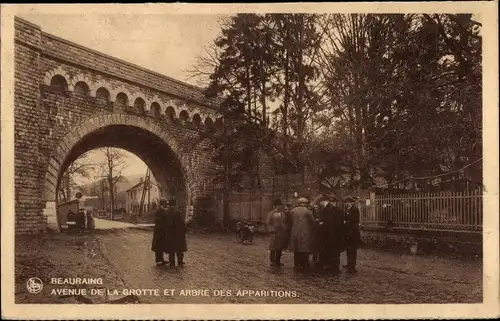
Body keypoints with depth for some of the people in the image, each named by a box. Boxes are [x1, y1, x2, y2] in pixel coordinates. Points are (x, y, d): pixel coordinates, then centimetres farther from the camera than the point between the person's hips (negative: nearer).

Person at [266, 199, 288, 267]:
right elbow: (268, 223, -4)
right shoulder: (271, 213, -3)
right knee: (273, 248, -1)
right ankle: (272, 261, 9)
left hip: (282, 233, 6)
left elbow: (286, 222, 18)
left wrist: (286, 229, 8)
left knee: (280, 248, 12)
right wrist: (271, 230, -13)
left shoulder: (283, 213, 12)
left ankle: (278, 261, 23)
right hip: (275, 233, -5)